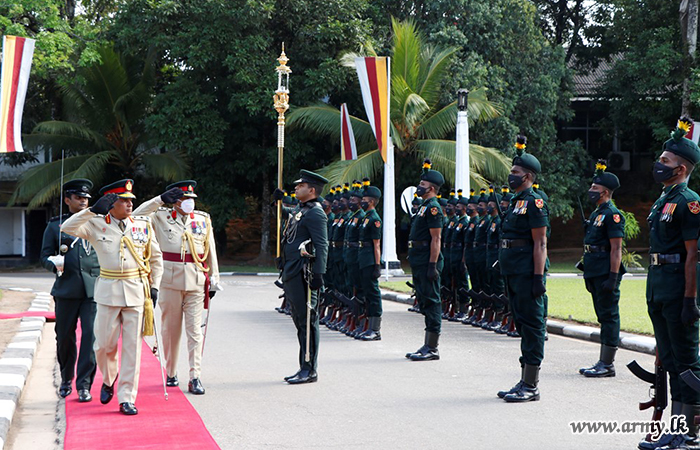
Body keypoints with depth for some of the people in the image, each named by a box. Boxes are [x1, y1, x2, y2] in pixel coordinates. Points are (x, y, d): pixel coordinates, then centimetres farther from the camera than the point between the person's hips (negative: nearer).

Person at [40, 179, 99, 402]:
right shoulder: (55, 225, 9)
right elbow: (45, 256, 9)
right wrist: (54, 264, -13)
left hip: (93, 289, 0)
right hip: (66, 289, 0)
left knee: (91, 335, -10)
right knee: (64, 336, 5)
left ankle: (84, 385, -6)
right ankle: (66, 379, 27)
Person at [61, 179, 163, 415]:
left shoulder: (143, 225, 5)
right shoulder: (96, 225, -1)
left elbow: (156, 258, 14)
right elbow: (68, 228, -15)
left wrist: (154, 287, 7)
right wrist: (93, 210, -21)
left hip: (137, 292, 1)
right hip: (108, 292, -1)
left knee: (132, 347, 0)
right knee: (104, 344, 3)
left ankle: (127, 398, 6)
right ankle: (109, 378, 35)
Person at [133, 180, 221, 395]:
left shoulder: (203, 219, 10)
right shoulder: (161, 217, 4)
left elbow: (210, 251, 14)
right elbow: (137, 216, -9)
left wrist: (213, 279, 13)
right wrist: (161, 199, -13)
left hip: (196, 281, 1)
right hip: (170, 281, -1)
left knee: (195, 330, -2)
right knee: (170, 329, 7)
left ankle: (195, 378, -2)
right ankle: (171, 373, 20)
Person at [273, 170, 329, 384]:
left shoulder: (315, 213, -12)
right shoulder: (299, 209, 16)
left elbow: (322, 246, -18)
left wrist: (318, 274, -23)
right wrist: (280, 201, 36)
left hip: (303, 275, -10)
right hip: (292, 274, 10)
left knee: (308, 321, -6)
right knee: (300, 321, 13)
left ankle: (310, 370, -3)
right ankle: (304, 368, 19)